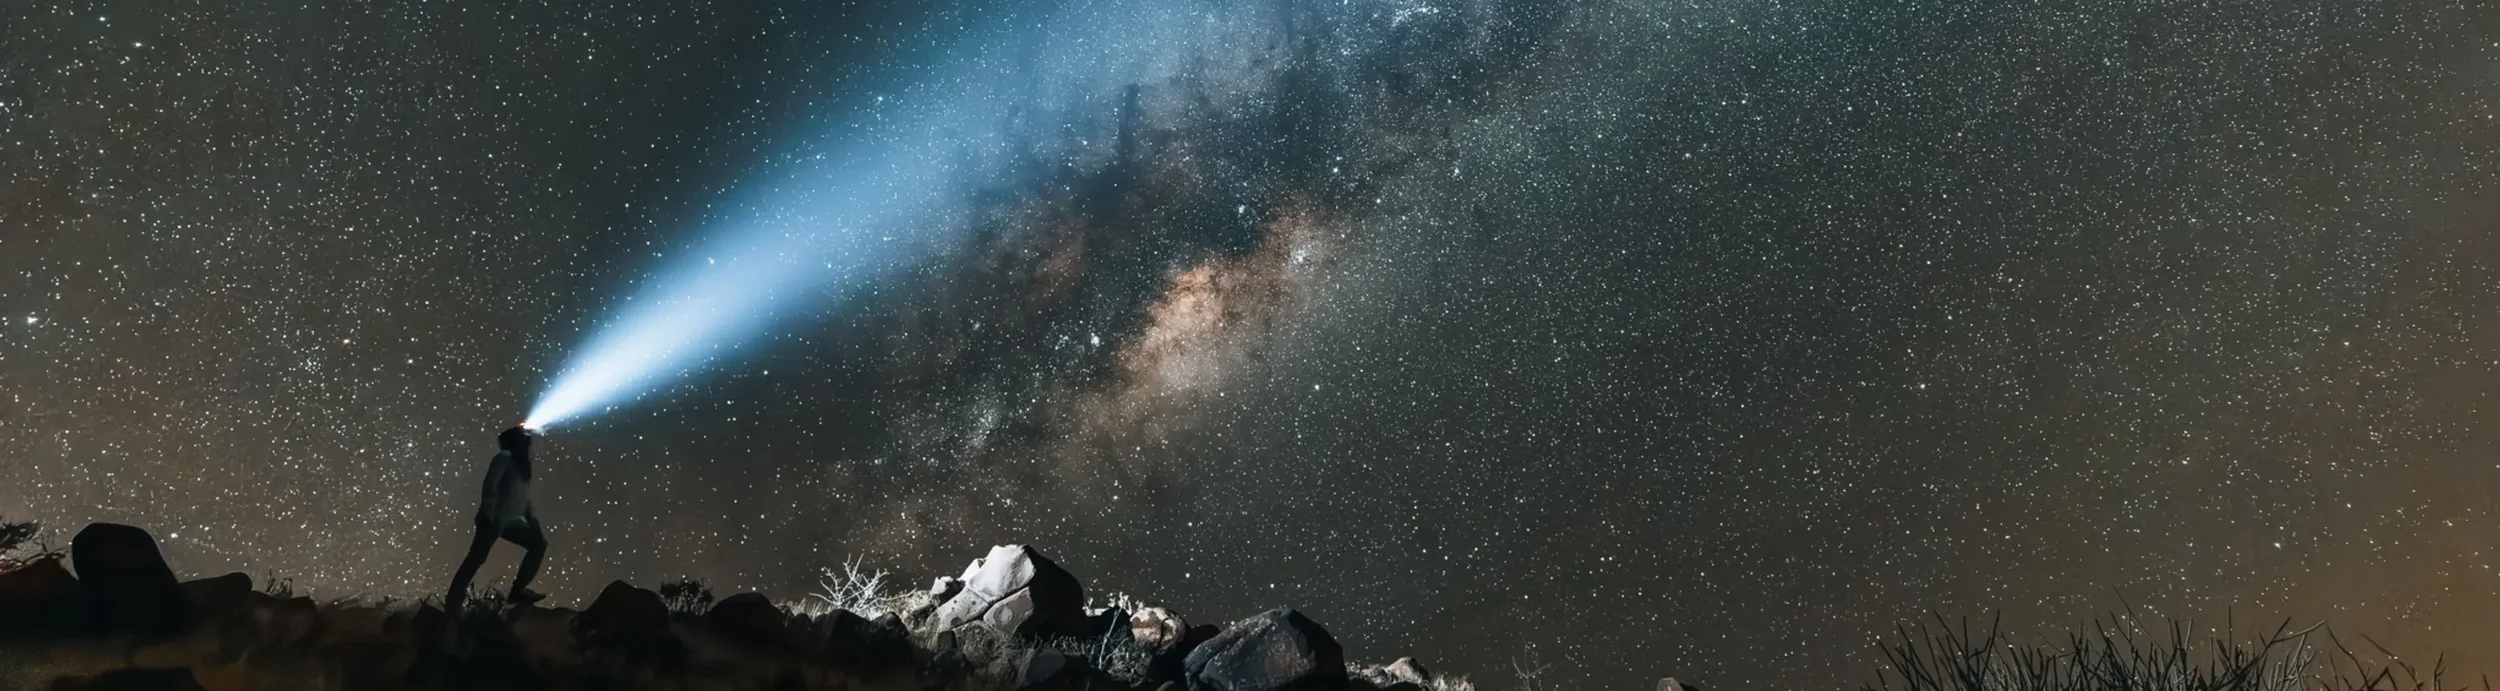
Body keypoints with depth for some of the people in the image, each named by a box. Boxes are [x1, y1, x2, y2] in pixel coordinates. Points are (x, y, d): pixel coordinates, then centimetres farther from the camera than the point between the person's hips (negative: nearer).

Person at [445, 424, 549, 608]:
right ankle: (452, 606, -10)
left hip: (509, 520, 9)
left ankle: (517, 590, 7)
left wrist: (532, 519, 10)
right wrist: (491, 517, -22)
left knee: (539, 542, 9)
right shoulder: (505, 458, -6)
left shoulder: (523, 464, 16)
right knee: (477, 558, -11)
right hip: (493, 519, -9)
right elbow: (490, 487, -15)